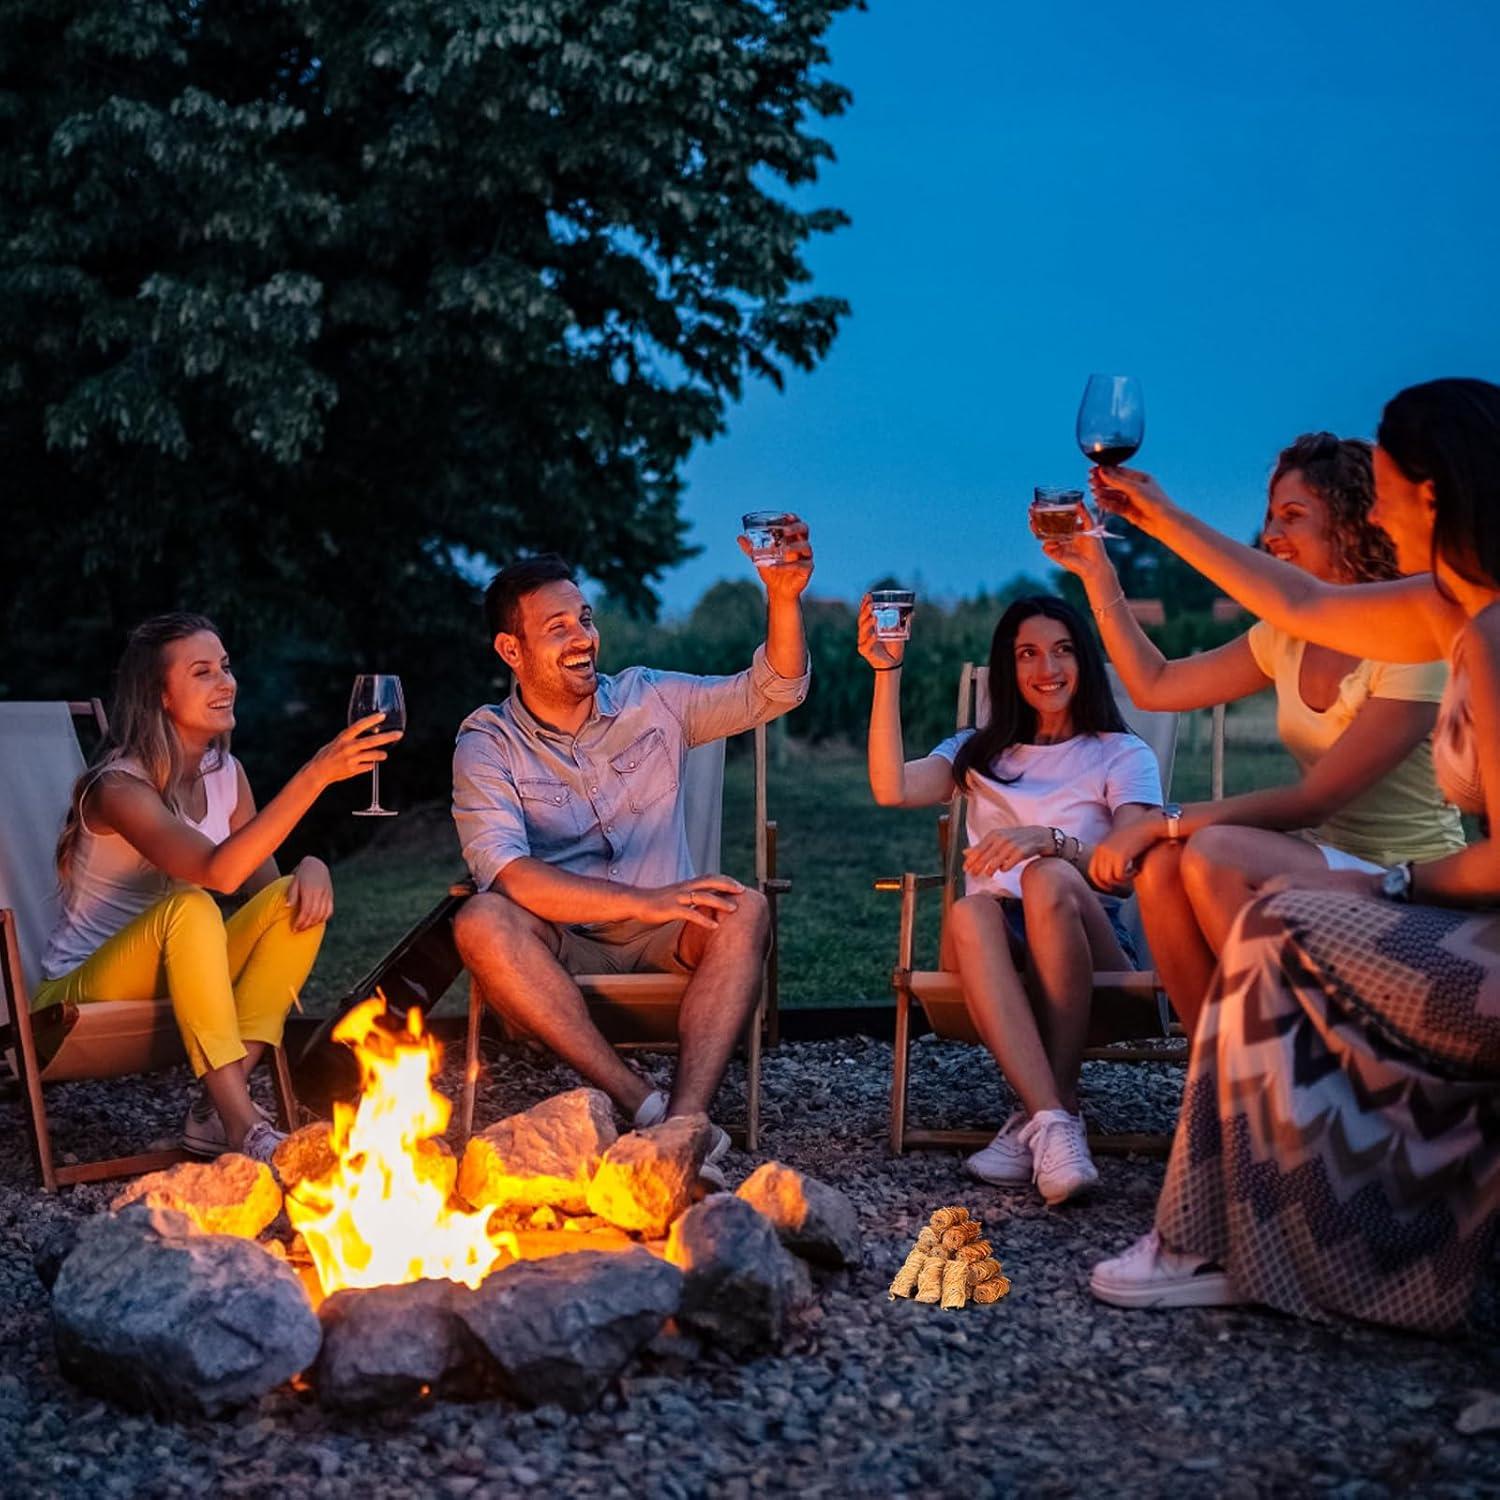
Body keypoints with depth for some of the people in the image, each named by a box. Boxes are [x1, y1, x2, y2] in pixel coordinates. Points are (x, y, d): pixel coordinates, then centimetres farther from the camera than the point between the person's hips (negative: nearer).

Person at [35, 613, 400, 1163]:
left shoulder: (225, 772, 3)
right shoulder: (119, 785, -21)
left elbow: (264, 881, 1)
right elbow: (219, 871, -37)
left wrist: (310, 867, -23)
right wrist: (315, 775, -42)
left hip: (176, 982, 7)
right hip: (85, 993, -7)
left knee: (296, 899, -16)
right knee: (190, 906, -34)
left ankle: (217, 1106, -20)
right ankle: (242, 1124, -33)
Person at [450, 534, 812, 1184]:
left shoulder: (650, 701, 9)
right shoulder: (488, 744, -2)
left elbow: (771, 691, 9)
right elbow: (506, 874, -18)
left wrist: (783, 598, -11)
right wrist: (643, 902, -28)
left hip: (660, 945, 2)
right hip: (559, 951, -2)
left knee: (744, 911, -29)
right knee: (481, 921, -33)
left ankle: (684, 1120, -44)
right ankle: (647, 1108, -38)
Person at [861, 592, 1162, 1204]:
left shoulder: (1123, 755, 13)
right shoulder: (980, 752, 23)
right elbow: (892, 788, 1)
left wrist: (1049, 840, -26)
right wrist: (887, 672, -5)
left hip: (1088, 937, -2)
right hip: (996, 947, 2)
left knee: (1049, 879, -35)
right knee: (970, 912, -34)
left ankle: (1038, 1118, -35)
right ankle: (1054, 1120, -45)